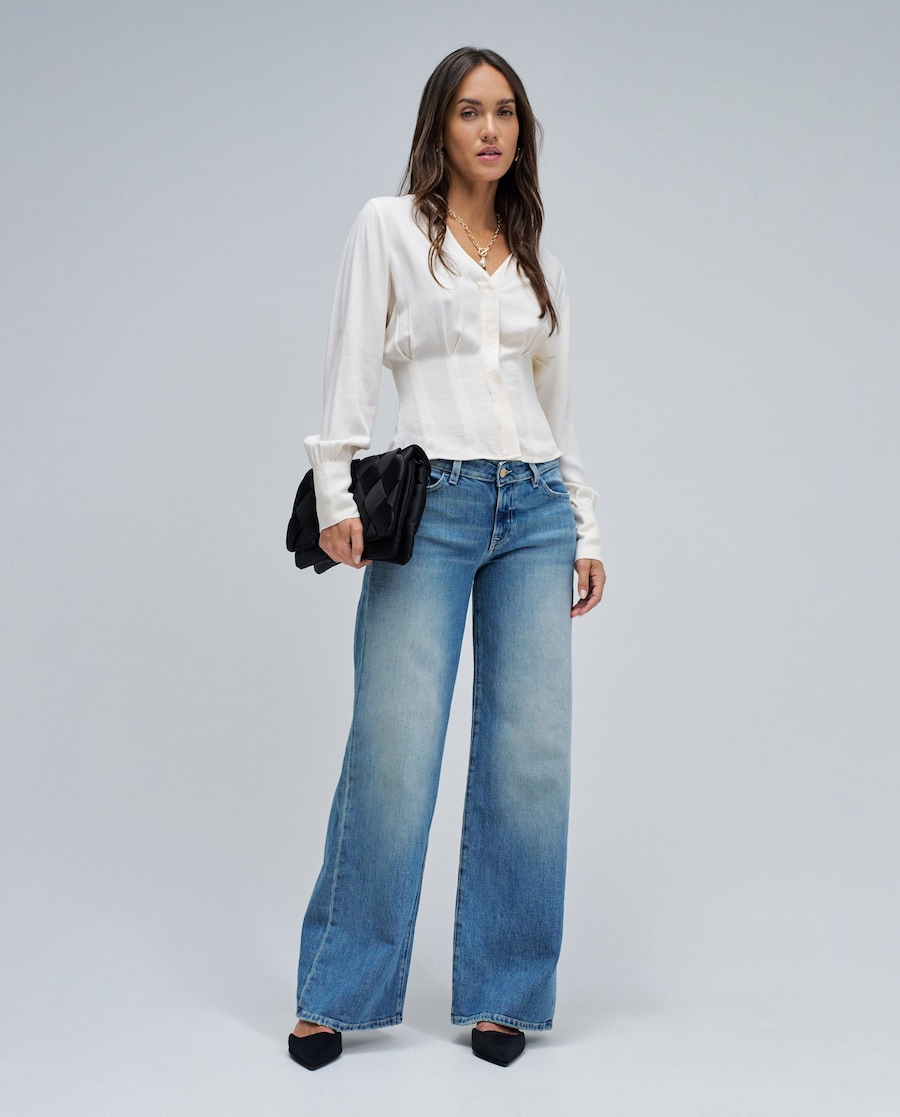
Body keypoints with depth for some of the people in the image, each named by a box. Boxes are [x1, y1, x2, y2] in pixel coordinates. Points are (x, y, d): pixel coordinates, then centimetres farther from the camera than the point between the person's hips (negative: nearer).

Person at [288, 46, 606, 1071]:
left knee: (531, 751, 0)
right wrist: (335, 497, -14)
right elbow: (350, 370, -3)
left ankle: (499, 992, 13)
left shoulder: (537, 259, 17)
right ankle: (336, 991, 10)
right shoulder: (389, 226, 5)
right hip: (429, 506, -4)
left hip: (535, 510, 4)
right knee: (394, 749, -7)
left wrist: (586, 532, 13)